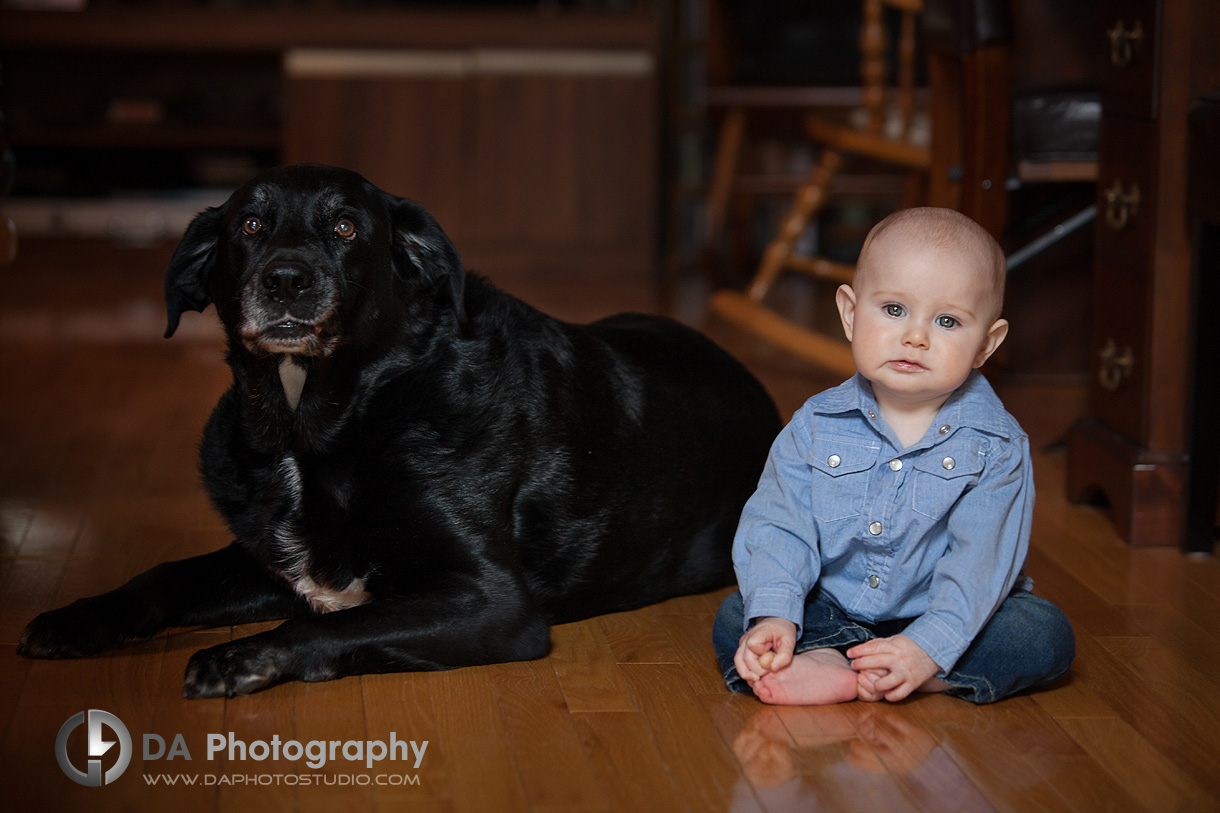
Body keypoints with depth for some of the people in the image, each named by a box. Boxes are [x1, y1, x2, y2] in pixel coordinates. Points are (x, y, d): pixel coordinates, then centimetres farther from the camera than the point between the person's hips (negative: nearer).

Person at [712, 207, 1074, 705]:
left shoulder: (996, 446, -12)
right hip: (832, 613, 1)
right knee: (735, 617, -16)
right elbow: (779, 525, -9)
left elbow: (980, 559, -20)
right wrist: (775, 615, -28)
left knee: (1045, 635, -26)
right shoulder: (816, 426, -4)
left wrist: (927, 649, -34)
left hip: (944, 619, -1)